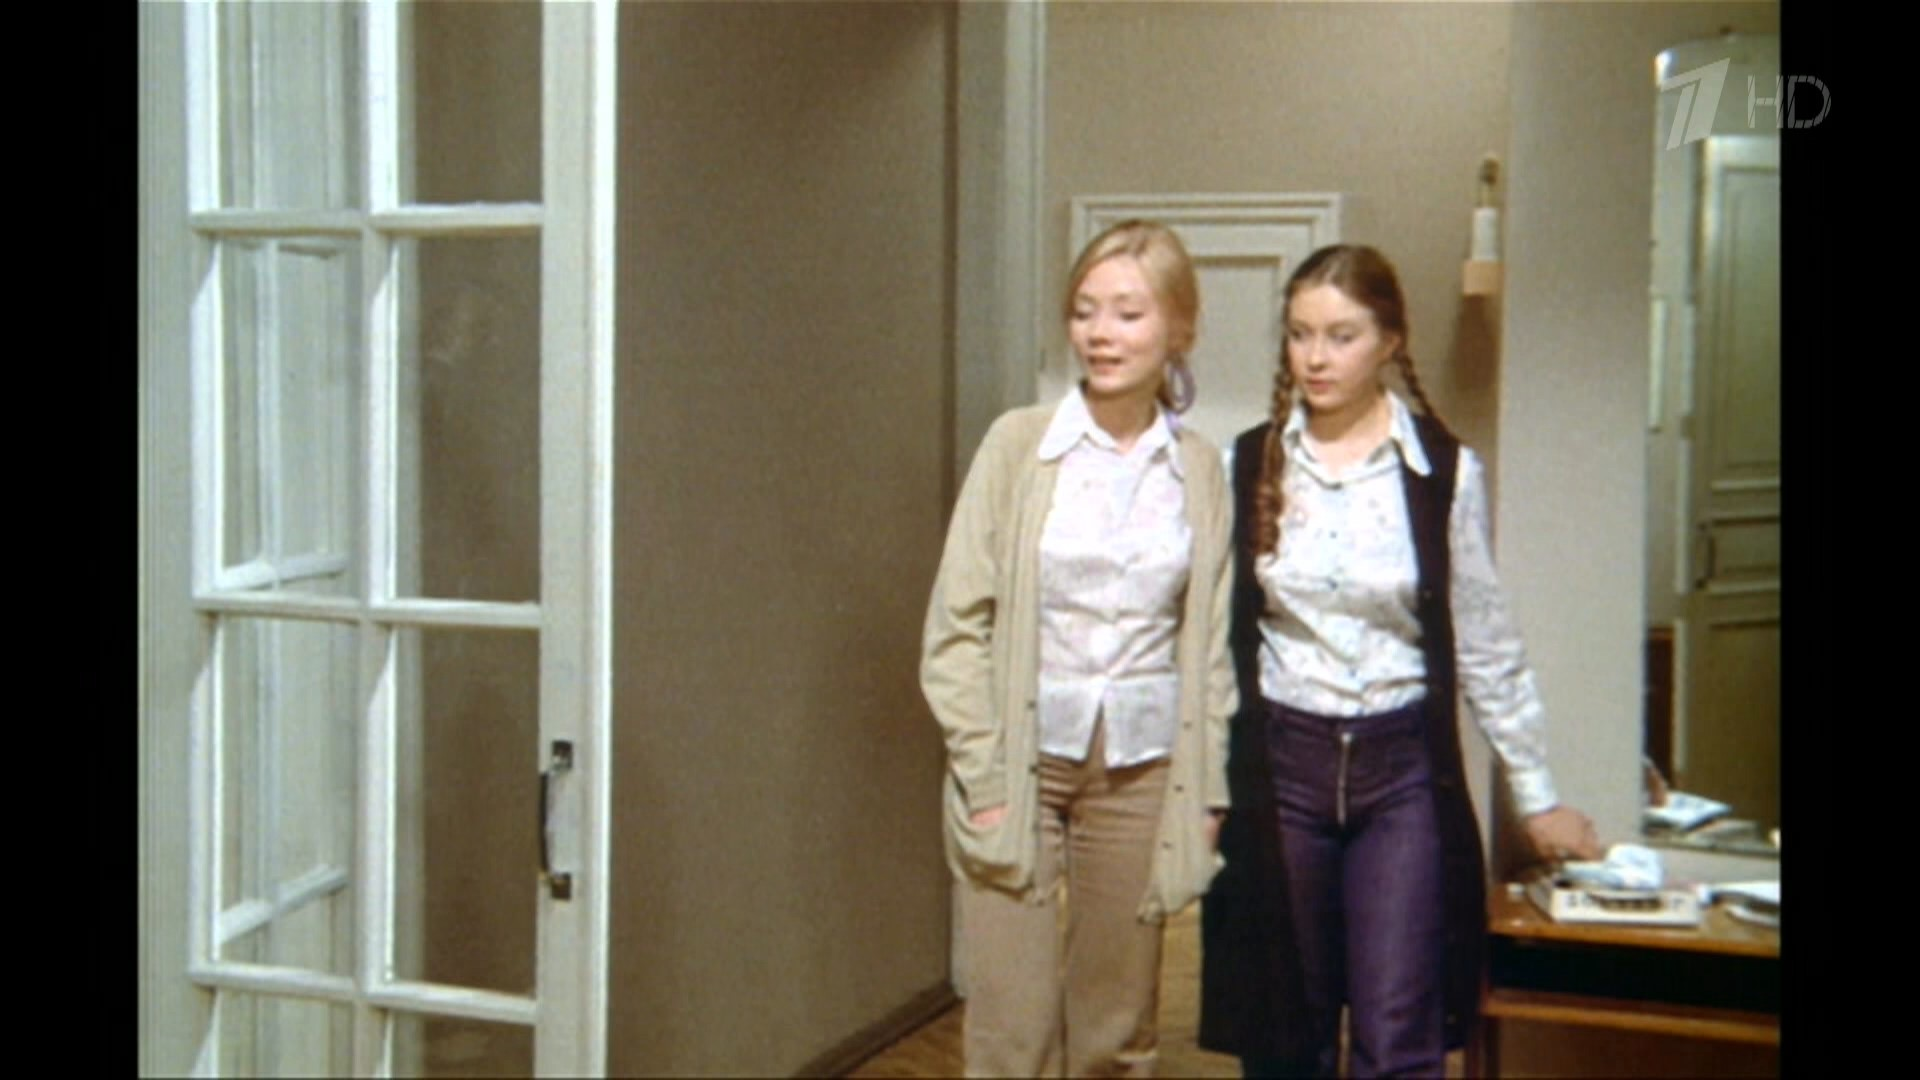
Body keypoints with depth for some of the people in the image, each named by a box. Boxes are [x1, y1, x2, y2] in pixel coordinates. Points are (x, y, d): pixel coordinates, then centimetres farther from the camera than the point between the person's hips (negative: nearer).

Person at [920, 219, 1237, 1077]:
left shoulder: (1201, 470, 3)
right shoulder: (1019, 443, -4)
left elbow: (1212, 644, 7)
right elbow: (957, 624, -4)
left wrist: (1208, 791, 3)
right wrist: (982, 776, -9)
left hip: (1142, 770, 2)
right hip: (1025, 757, -2)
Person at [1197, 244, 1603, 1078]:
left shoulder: (1444, 471, -2)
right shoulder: (1249, 467, 1)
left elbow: (1485, 646, 4)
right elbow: (1218, 635, 5)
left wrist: (1537, 796, 7)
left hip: (1403, 767, -1)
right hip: (1279, 763, 1)